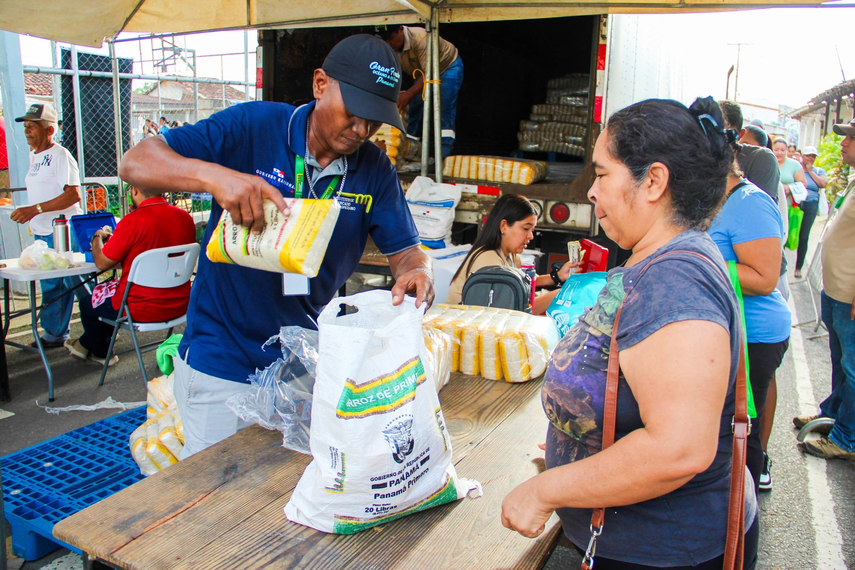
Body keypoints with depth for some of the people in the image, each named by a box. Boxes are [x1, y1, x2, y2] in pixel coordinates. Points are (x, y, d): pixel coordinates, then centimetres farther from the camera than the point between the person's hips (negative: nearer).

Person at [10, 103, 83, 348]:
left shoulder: (60, 155, -12)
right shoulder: (34, 156, 15)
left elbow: (73, 194, -21)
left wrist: (35, 209, -24)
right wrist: (32, 219, 15)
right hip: (42, 233, 9)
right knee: (51, 287, 15)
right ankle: (54, 333, 26)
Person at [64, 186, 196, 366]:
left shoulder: (132, 222, -21)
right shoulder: (185, 218, -3)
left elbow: (102, 263, -9)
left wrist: (97, 238, 12)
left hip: (142, 310, -6)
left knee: (87, 302, 24)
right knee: (108, 290, 33)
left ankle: (102, 353, 48)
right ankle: (86, 344, 50)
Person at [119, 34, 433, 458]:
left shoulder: (374, 169, -2)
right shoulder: (253, 126, -13)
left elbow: (405, 250, 0)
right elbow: (136, 163, -16)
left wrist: (417, 273, -25)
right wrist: (214, 175, -36)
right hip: (222, 363, -3)